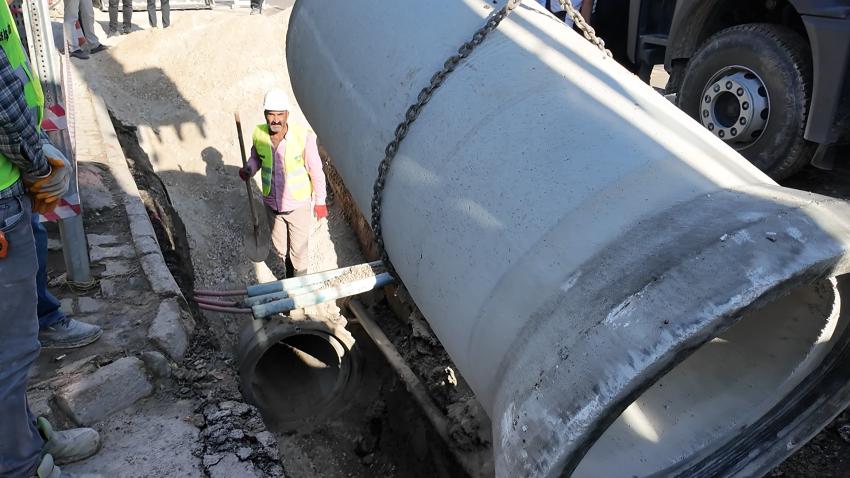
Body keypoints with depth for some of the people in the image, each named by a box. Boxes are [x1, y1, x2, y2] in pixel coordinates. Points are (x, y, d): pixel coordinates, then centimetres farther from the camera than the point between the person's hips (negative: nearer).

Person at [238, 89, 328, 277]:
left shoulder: (304, 137, -26)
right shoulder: (259, 133, -14)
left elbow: (316, 171, -14)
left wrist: (320, 201, -7)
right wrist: (249, 169, -13)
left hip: (298, 204, -4)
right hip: (272, 203, 4)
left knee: (298, 248, 15)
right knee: (279, 245, 25)